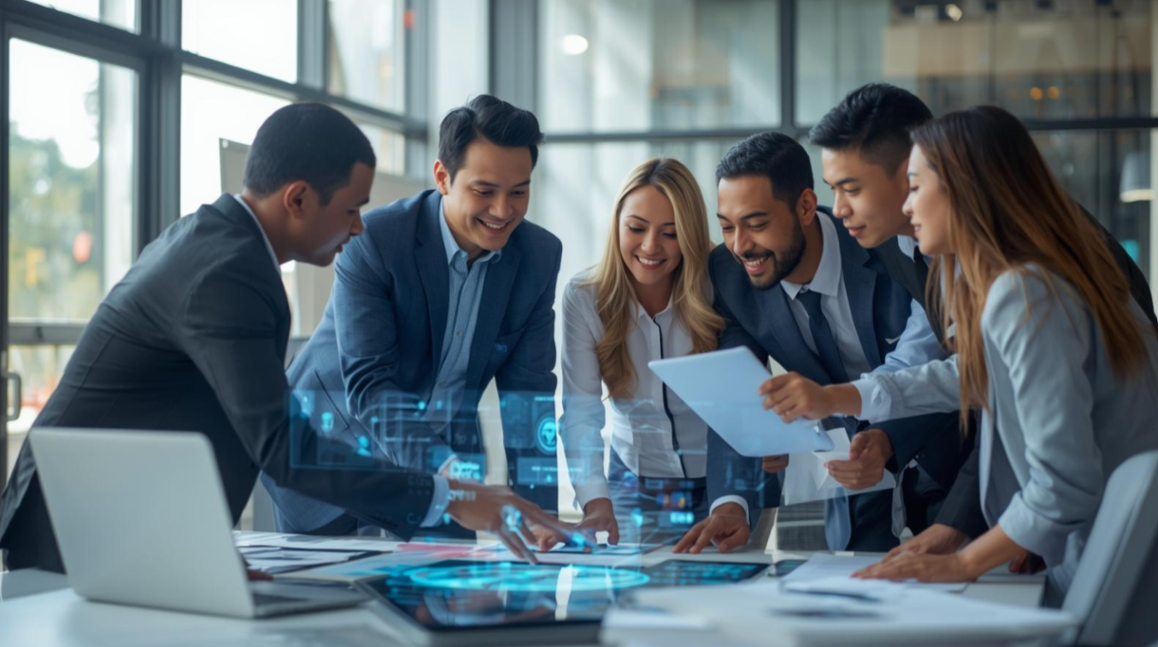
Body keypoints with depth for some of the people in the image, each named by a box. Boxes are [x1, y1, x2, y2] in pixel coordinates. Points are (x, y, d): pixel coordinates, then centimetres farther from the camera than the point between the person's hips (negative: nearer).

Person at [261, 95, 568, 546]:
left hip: (444, 455, 4)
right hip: (334, 460, -3)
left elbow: (527, 393, -7)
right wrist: (440, 470, -44)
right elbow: (367, 383, -28)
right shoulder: (372, 241, -23)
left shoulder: (540, 257, -9)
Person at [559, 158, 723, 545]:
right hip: (636, 487, 1)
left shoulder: (716, 291, -17)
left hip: (723, 483, -1)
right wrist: (596, 503, -33)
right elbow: (580, 411, -19)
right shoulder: (584, 295, -13)